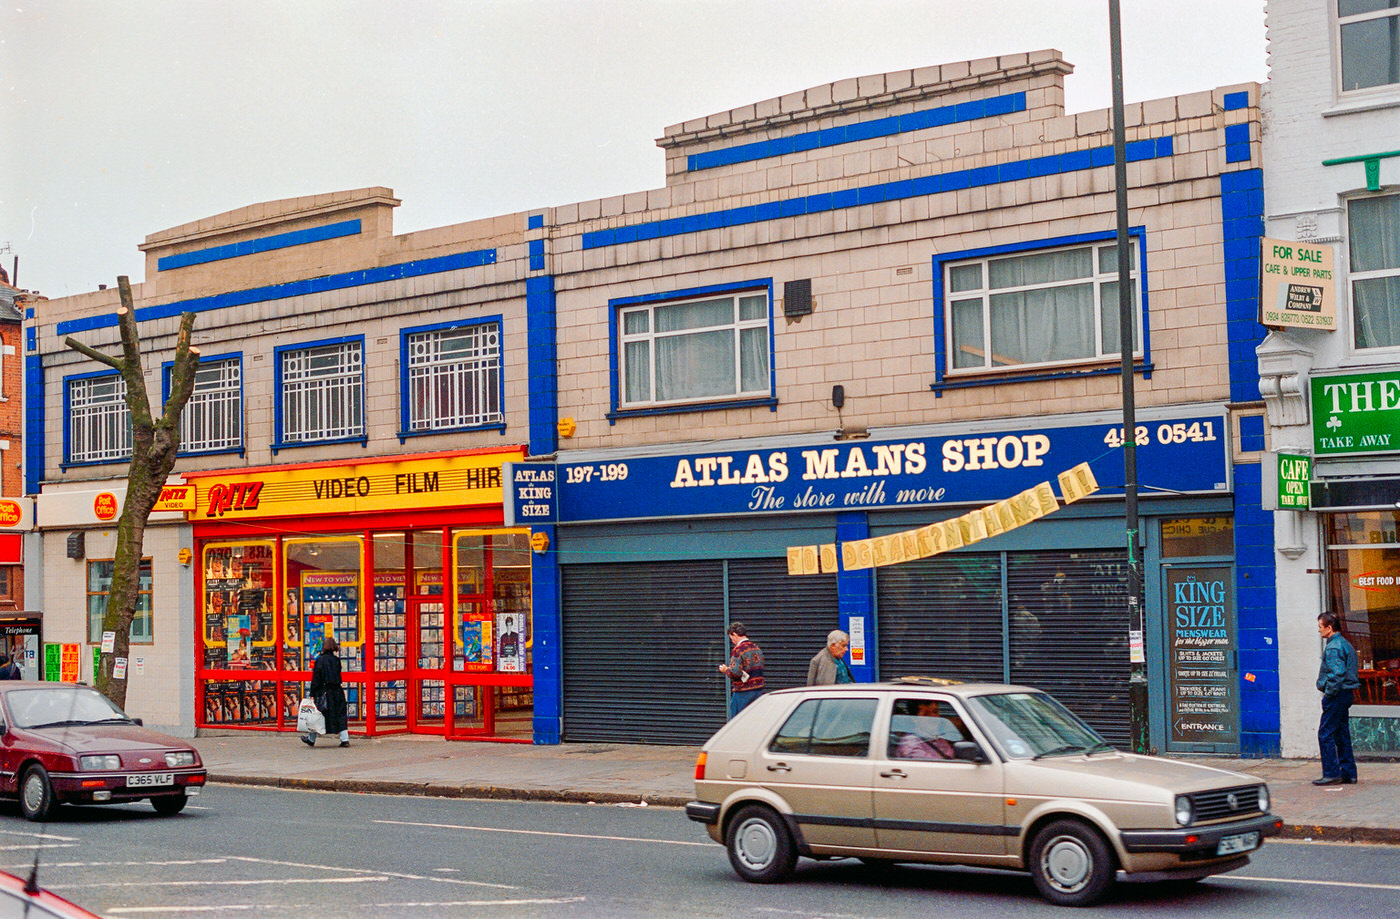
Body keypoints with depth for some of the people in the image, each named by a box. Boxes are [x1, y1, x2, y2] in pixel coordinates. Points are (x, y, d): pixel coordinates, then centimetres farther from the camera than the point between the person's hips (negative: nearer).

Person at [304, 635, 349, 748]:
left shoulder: (320, 660, -10)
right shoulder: (336, 660, 3)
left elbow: (316, 678, -10)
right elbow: (338, 676, 10)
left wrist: (312, 694, -7)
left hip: (324, 691, -4)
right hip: (337, 691, 4)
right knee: (340, 715, 5)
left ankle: (311, 739, 19)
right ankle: (345, 739, -1)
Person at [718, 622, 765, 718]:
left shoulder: (737, 650, -14)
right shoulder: (756, 648, 11)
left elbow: (735, 672, -23)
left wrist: (726, 670, -2)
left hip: (743, 692, -7)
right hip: (758, 691, 7)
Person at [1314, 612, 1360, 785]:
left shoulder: (1333, 647, -16)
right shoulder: (1346, 644, 17)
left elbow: (1337, 674, -26)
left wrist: (1329, 693, -16)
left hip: (1336, 695, -10)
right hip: (1347, 694, 10)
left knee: (1325, 734, -7)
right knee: (1342, 734, 13)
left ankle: (1331, 774, -8)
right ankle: (1348, 773, 14)